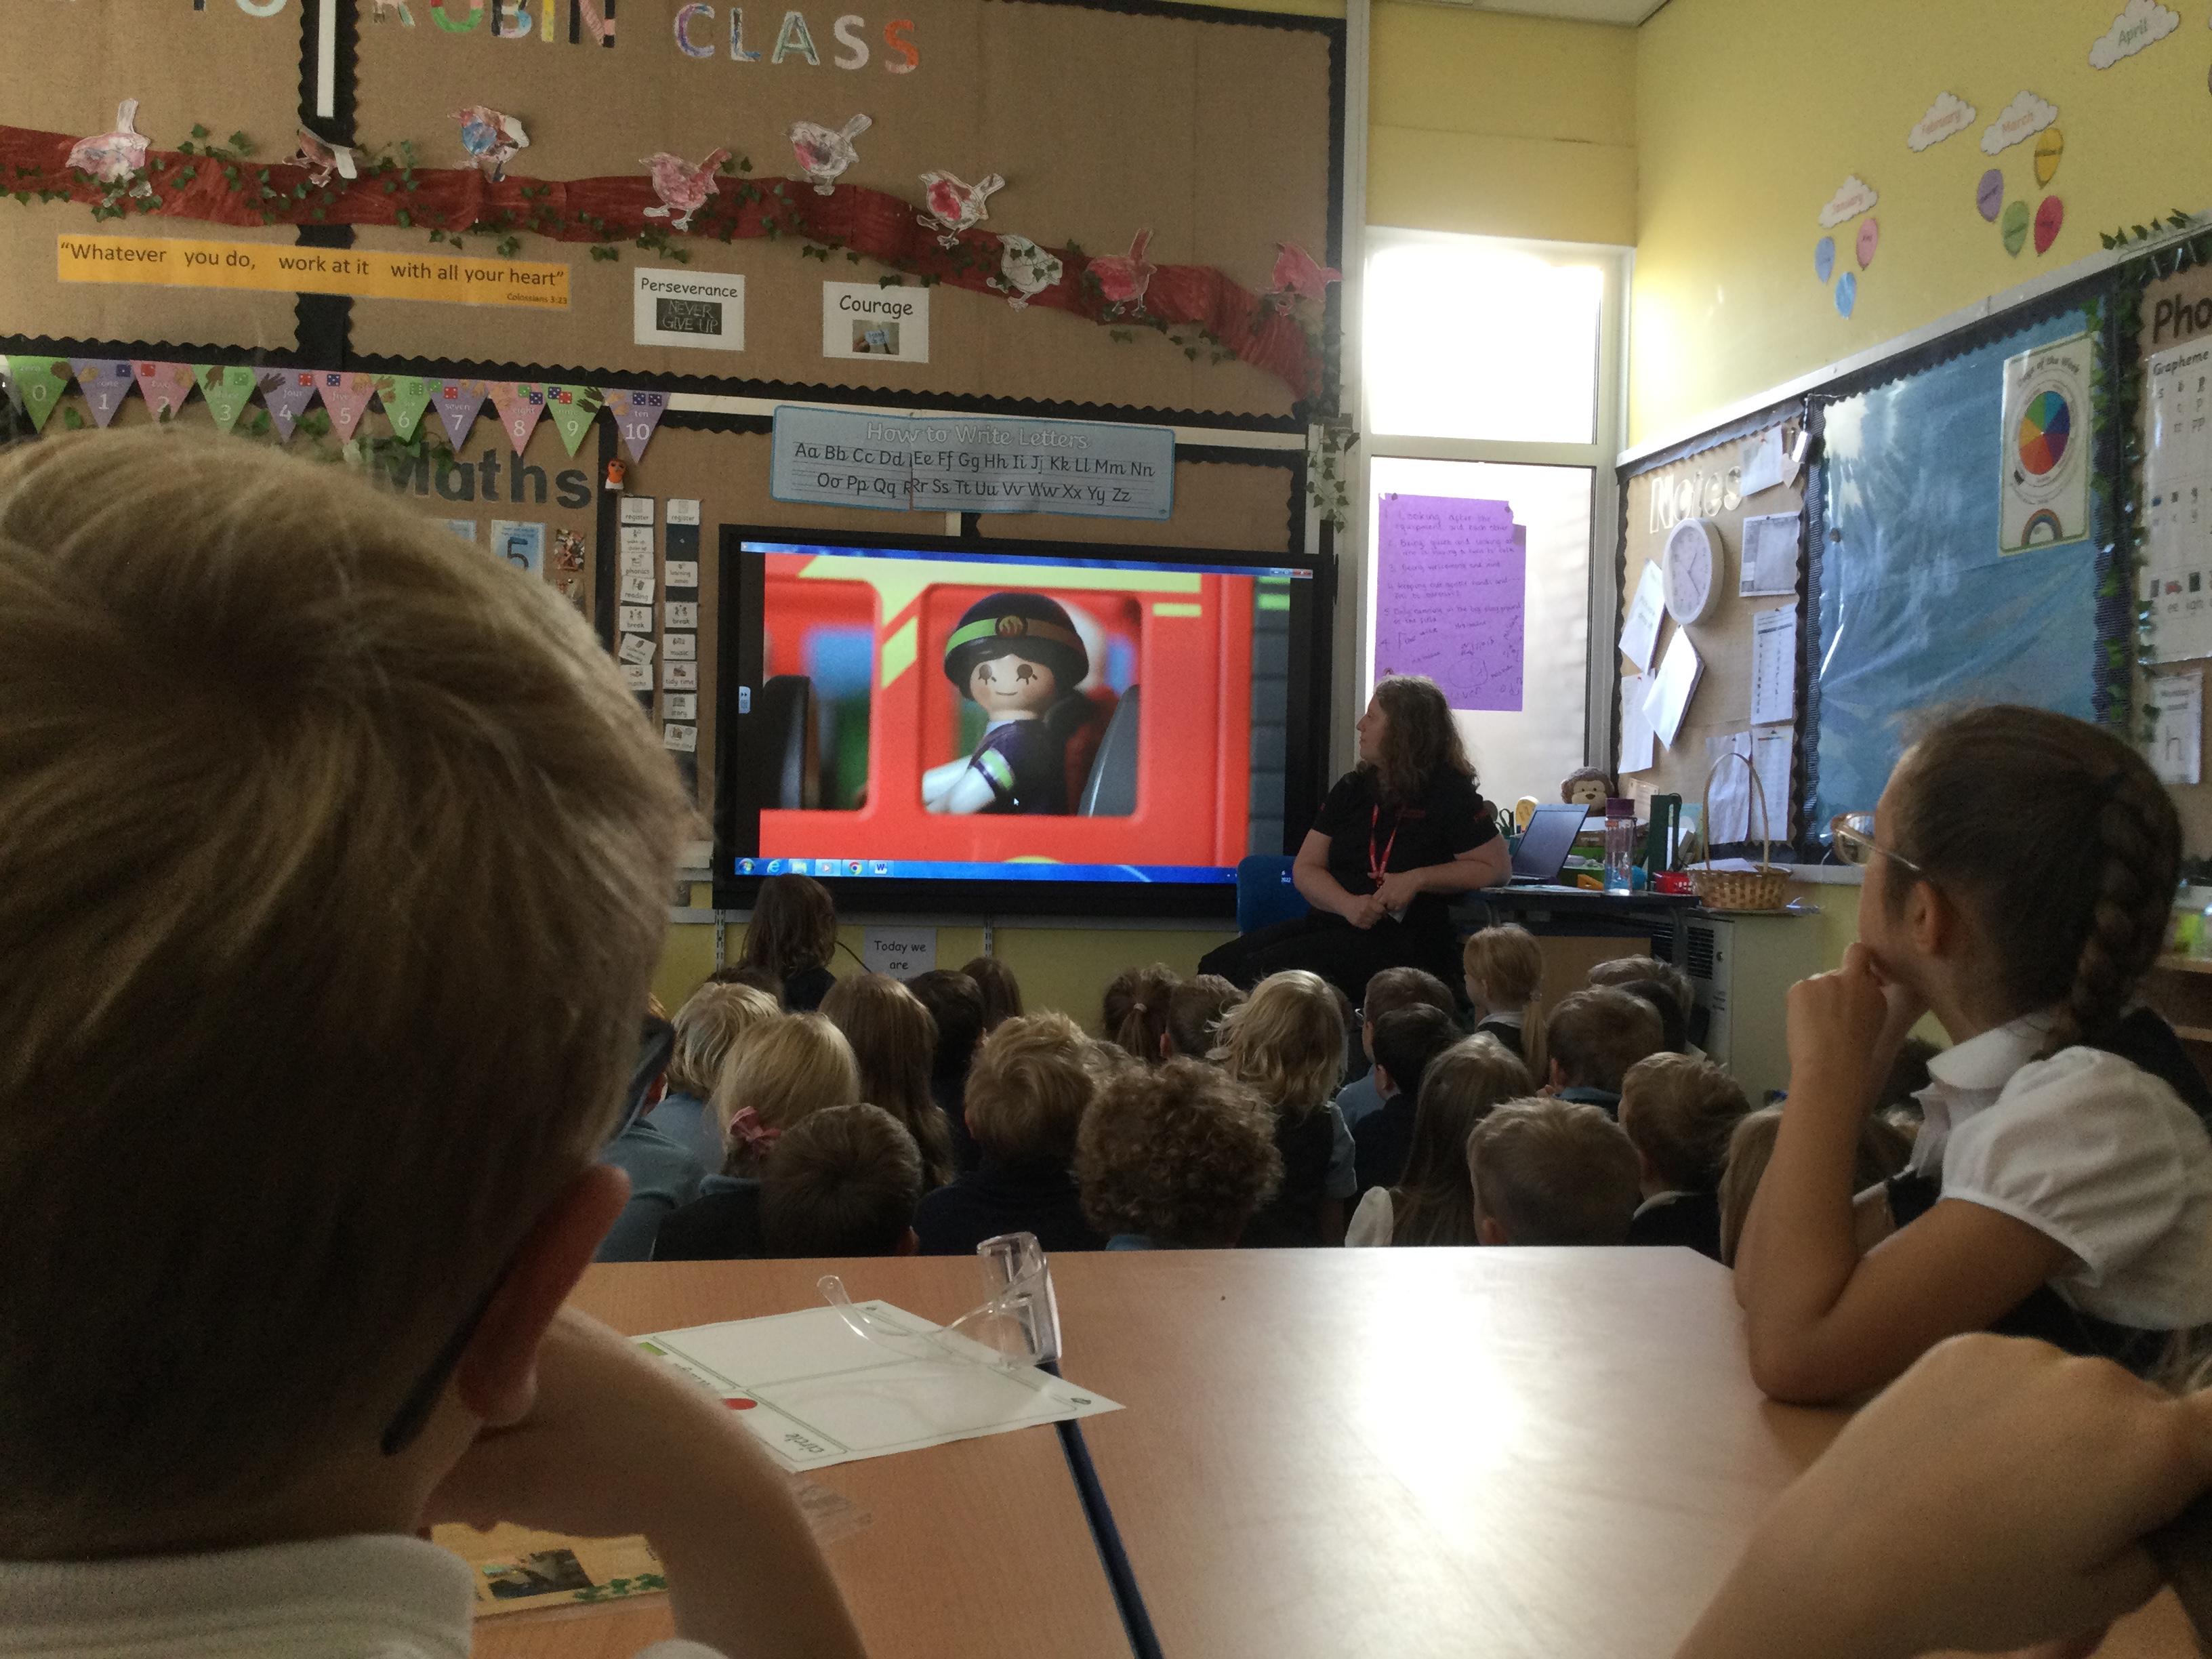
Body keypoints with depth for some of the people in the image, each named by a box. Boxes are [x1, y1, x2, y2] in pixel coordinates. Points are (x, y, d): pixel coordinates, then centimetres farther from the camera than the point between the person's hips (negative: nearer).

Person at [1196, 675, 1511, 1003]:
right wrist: (1347, 903, -11)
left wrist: (1418, 879, -15)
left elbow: (1498, 867, -5)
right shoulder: (1352, 788, 16)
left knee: (1264, 970, -28)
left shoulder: (1447, 792, -2)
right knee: (1217, 964, -14)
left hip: (1403, 938, -7)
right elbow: (1306, 868, 10)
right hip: (1335, 922, 7)